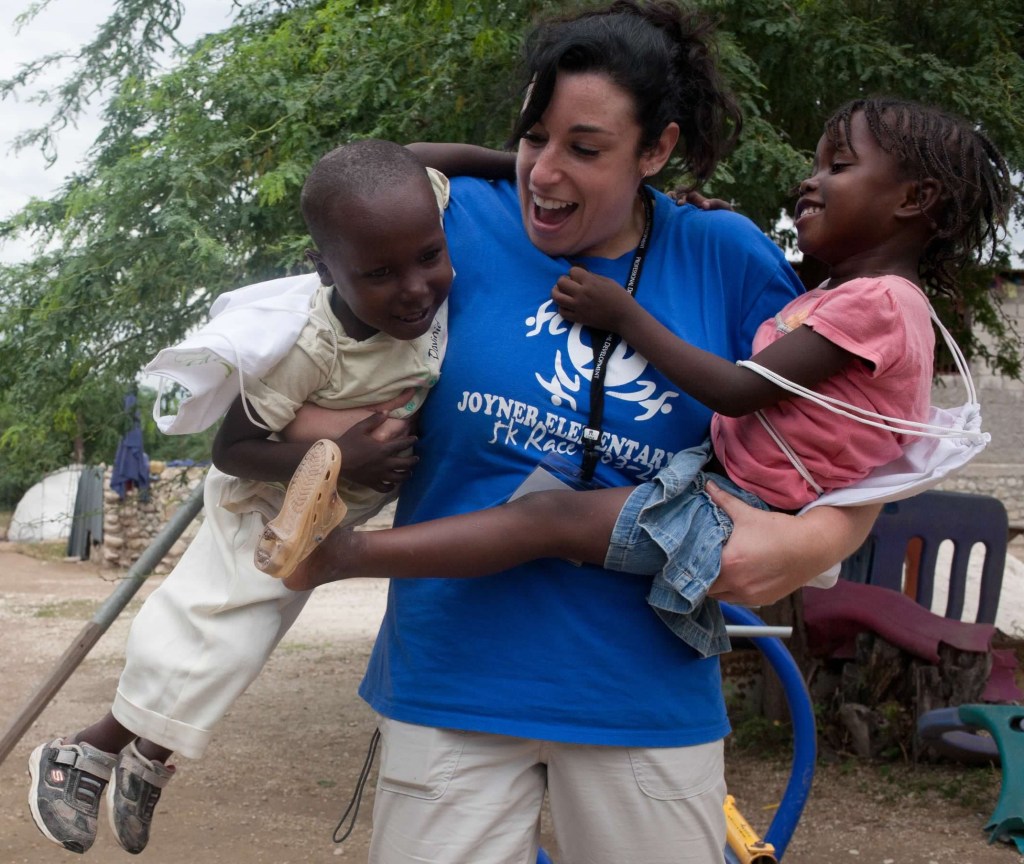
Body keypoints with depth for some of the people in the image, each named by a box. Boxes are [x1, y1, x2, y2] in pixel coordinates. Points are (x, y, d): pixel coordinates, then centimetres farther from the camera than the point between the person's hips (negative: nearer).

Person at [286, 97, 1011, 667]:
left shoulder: (878, 302, -14)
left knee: (550, 515, -23)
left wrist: (624, 315, -13)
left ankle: (343, 552, -31)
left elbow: (741, 390, -19)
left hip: (741, 517, -11)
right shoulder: (839, 296, 18)